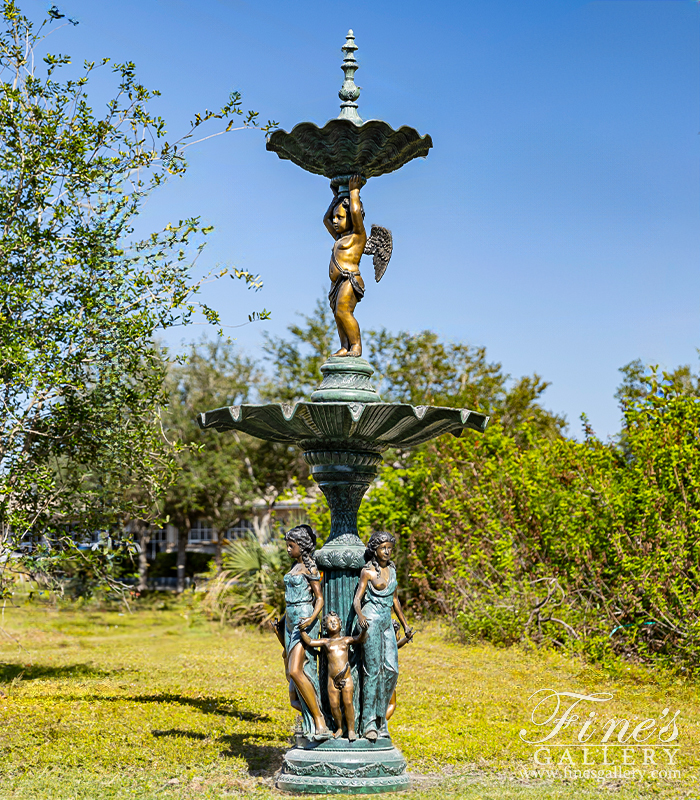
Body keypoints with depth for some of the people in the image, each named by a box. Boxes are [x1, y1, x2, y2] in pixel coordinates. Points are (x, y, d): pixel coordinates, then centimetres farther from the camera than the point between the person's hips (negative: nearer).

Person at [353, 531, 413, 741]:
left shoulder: (391, 569, 13)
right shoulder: (368, 571, -6)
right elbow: (357, 600, -11)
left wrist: (405, 624, 23)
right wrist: (360, 615, -32)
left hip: (387, 623, 6)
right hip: (371, 621, -6)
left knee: (391, 670, -1)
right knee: (373, 670, -9)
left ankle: (380, 718, 10)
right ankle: (369, 723, -6)